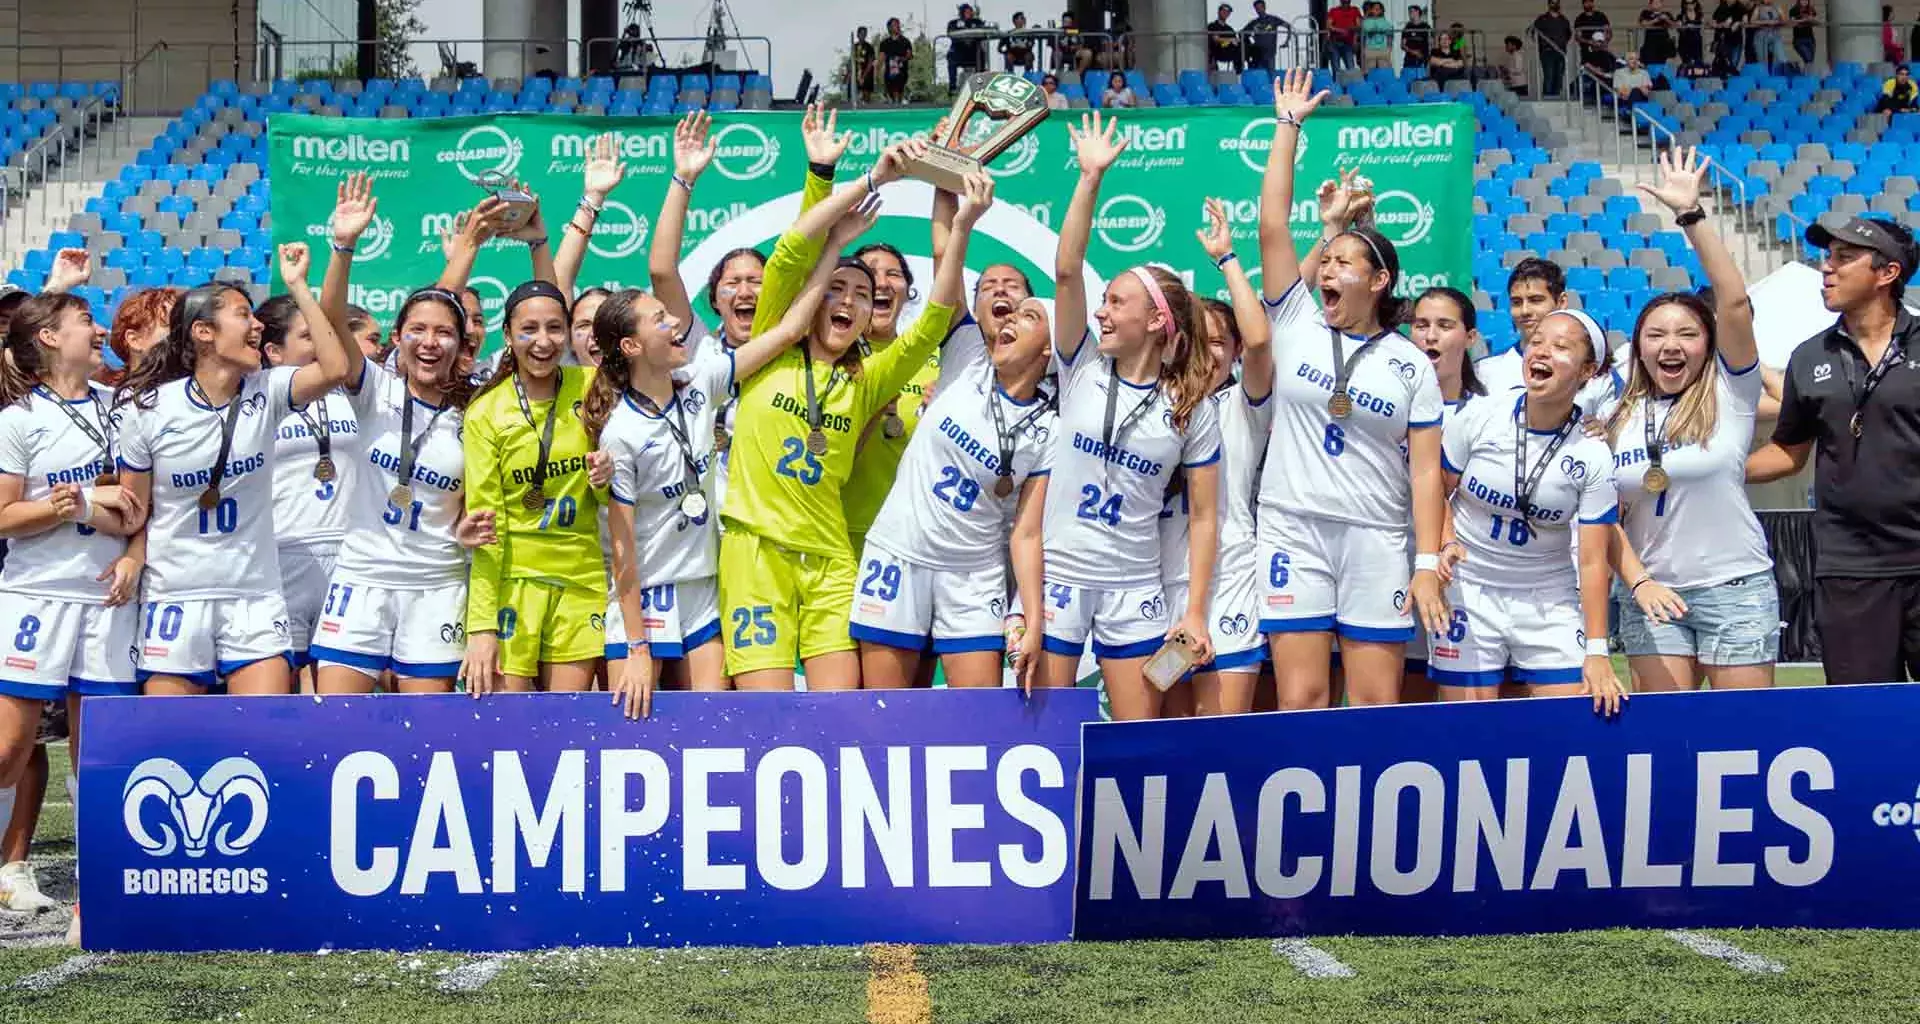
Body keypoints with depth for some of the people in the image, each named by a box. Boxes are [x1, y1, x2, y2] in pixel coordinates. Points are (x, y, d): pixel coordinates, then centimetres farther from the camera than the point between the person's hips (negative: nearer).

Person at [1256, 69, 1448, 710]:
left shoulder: (1411, 364, 5)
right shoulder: (1297, 324, 7)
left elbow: (1425, 471, 2)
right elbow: (1272, 227, 1)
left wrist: (1429, 564, -7)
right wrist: (1288, 125, 3)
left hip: (1377, 542, 0)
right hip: (1294, 531, 0)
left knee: (1378, 706, -3)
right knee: (1300, 700, -6)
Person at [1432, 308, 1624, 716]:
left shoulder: (1593, 455, -9)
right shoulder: (1478, 418, -9)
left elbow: (1593, 561, -10)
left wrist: (1597, 651, -15)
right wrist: (1446, 544, -14)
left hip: (1551, 602, 0)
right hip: (1468, 590, 0)